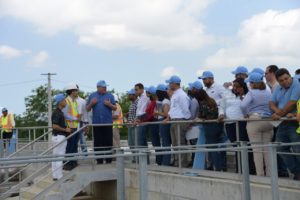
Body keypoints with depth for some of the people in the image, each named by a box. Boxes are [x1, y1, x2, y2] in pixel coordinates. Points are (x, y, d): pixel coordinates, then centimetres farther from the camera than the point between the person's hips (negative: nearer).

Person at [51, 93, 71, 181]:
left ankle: (56, 176, 17)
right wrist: (65, 129, -15)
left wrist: (66, 129, 16)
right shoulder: (57, 113, -16)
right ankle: (58, 177, -2)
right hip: (58, 137, -10)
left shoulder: (60, 112, 15)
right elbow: (54, 126, -23)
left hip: (60, 137, 10)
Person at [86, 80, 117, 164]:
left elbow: (115, 108, 6)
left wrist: (109, 104, -12)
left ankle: (108, 159, 5)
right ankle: (99, 159, 8)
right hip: (96, 122, 1)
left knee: (108, 141, -1)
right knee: (97, 142, 2)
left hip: (108, 122, -1)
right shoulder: (92, 96, 10)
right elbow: (87, 109, 11)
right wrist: (91, 103, -8)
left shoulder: (110, 96, 8)